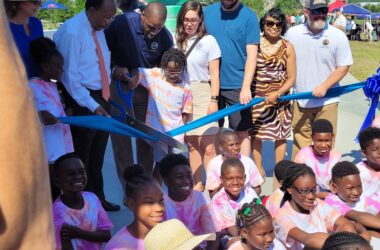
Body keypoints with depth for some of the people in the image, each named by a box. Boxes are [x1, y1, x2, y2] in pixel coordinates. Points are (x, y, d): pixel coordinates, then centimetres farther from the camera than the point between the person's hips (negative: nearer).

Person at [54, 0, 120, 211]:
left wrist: (105, 96, 7)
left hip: (102, 98, 8)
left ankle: (98, 199, 35)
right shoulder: (71, 32, -19)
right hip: (83, 101, -8)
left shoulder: (98, 29, 6)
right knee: (81, 157, 5)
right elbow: (70, 76, -20)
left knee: (97, 155, 20)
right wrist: (92, 105, -22)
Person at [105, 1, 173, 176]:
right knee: (121, 136, -3)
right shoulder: (122, 22, -19)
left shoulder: (165, 37, -12)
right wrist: (114, 68, -19)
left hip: (146, 87, 2)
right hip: (119, 84, -2)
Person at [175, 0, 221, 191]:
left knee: (208, 147, -7)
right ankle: (197, 186, 17)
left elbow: (214, 74, -1)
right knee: (192, 145, 8)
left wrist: (213, 100, -8)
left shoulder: (208, 41, -1)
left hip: (203, 94, -4)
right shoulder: (176, 41, 11)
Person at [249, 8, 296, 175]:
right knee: (255, 134, 7)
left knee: (280, 134, 7)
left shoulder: (287, 48, -2)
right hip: (256, 97, 0)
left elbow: (291, 78, -2)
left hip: (279, 98, 0)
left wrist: (277, 93, -16)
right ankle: (258, 169, 23)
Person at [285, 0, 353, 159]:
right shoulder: (292, 34, -1)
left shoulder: (338, 36, -7)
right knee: (300, 141, 12)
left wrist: (324, 86, -16)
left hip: (327, 100, -2)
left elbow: (343, 67, -4)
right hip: (300, 99, 2)